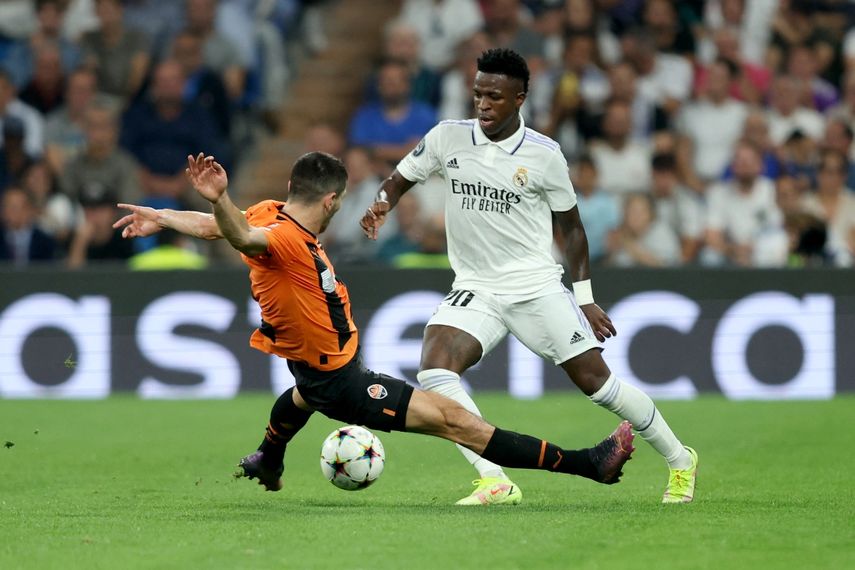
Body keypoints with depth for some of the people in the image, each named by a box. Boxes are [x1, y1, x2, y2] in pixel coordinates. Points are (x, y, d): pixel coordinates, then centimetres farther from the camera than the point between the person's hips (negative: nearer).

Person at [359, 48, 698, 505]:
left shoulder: (544, 154, -6)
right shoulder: (448, 137, -1)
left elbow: (570, 225, 6)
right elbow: (400, 179, 12)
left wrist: (584, 298, 4)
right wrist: (381, 204, -12)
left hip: (537, 287, -2)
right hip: (475, 291, 2)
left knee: (595, 379, -4)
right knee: (434, 370, -24)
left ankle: (679, 461, 18)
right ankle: (493, 481, -25)